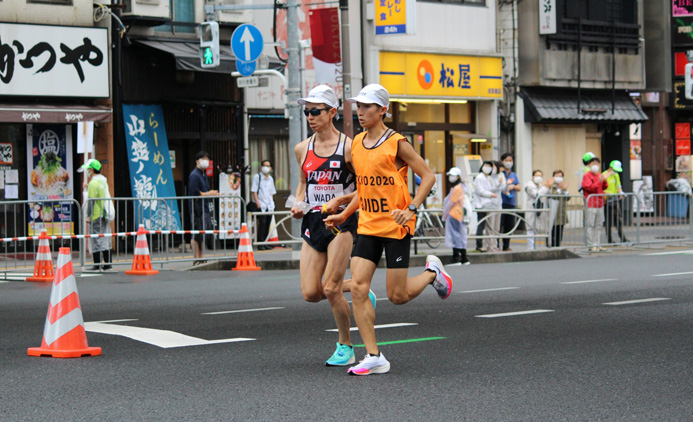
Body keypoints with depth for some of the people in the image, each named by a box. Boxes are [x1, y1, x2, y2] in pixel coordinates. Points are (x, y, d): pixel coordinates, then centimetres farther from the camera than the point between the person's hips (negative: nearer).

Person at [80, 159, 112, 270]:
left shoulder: (93, 183, -13)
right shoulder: (104, 182, 15)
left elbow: (91, 200, -17)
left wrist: (89, 215, -15)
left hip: (96, 216, -9)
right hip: (105, 215, 9)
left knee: (95, 240, -5)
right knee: (105, 239, 12)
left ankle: (97, 264, -5)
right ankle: (107, 264, 14)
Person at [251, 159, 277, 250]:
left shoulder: (270, 179, 17)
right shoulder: (257, 177, -1)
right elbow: (254, 191, -5)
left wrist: (272, 203, 12)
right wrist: (257, 203, -13)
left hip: (269, 205, 6)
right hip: (261, 204, -6)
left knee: (268, 224, 4)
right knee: (262, 223, -15)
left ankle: (265, 243, 11)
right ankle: (260, 244, -14)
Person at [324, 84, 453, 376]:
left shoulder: (396, 143, -10)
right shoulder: (357, 143, 10)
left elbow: (428, 176, -7)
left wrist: (411, 209, -17)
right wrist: (344, 215, 15)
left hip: (395, 226, -6)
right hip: (367, 227, 6)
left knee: (397, 296, -3)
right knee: (357, 288, -9)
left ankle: (432, 273, 28)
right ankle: (374, 357, -4)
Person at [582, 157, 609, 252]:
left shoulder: (599, 175, 16)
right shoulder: (586, 176, -5)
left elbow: (604, 187, 13)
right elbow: (590, 188, -15)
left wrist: (604, 180, -5)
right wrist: (599, 181, -23)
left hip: (600, 204, 7)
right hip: (590, 204, -7)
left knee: (598, 226, 10)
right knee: (590, 225, -6)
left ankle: (596, 245, 15)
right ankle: (591, 245, -5)